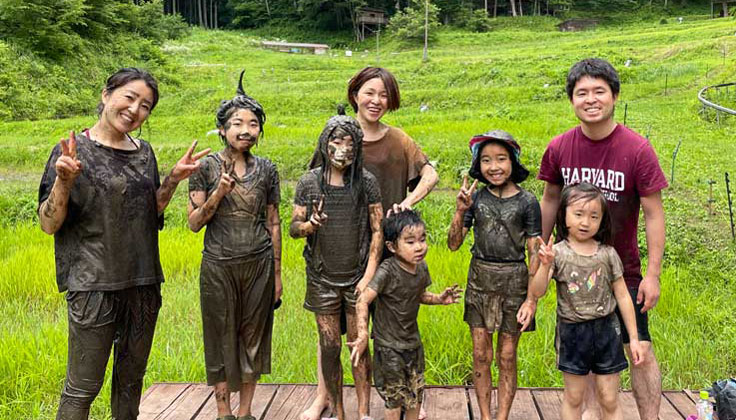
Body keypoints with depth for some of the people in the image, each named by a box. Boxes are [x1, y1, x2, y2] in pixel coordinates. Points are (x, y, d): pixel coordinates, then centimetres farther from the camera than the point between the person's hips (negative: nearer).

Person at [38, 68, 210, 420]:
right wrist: (64, 180, -23)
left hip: (144, 282, 6)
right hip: (93, 283, -6)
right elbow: (48, 224, -7)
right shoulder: (74, 151, -6)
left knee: (131, 379, 15)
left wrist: (173, 179, 4)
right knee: (83, 387, -2)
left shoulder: (144, 152, 10)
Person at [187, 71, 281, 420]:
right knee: (222, 338, 7)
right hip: (219, 265, -2)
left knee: (253, 337, 9)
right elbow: (194, 223, -4)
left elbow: (273, 222, 7)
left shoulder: (266, 169, 3)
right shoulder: (207, 167, -4)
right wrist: (219, 193, -19)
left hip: (259, 264, 2)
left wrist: (277, 272, 7)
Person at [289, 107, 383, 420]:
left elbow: (377, 230, -2)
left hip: (358, 276, -1)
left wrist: (370, 275, -9)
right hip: (323, 277, 1)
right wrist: (309, 225, -21)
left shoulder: (367, 182, -4)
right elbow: (293, 227, 3)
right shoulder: (309, 182, -2)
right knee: (329, 347, 7)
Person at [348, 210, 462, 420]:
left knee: (416, 397, 17)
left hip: (413, 343, 6)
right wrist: (363, 336, -32)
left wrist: (439, 299, -3)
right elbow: (363, 301, -27)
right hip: (388, 346, -6)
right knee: (395, 400, 6)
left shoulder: (421, 267, -3)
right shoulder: (387, 271, -24)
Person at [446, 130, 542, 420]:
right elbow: (453, 244, 0)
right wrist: (460, 211, -15)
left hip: (514, 282, -2)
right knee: (481, 356, 8)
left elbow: (534, 253, -3)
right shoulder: (475, 198, 0)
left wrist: (531, 298, -9)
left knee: (506, 358, 7)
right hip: (479, 281, 2)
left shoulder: (527, 202, -5)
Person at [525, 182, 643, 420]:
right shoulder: (557, 253, -9)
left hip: (606, 330, 1)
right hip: (572, 332, -1)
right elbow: (537, 292, -14)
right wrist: (545, 265, -31)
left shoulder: (608, 254, -4)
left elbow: (622, 296, 2)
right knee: (573, 398, 13)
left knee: (609, 400, 10)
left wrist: (633, 338, 2)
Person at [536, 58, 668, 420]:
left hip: (623, 271, -3)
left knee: (641, 353, 0)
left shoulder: (637, 150, -16)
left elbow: (654, 214, -11)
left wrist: (653, 274, -12)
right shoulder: (559, 148, -7)